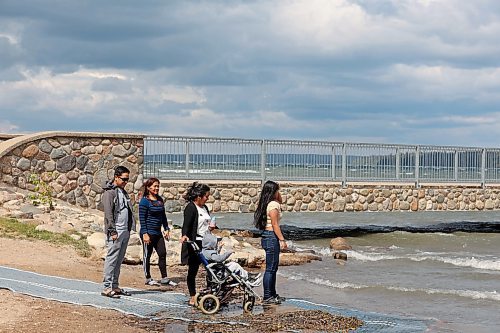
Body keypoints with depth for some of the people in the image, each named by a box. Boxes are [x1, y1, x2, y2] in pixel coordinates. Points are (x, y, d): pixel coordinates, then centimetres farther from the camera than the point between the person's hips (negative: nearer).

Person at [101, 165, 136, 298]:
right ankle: (107, 287, -8)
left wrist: (130, 228, 16)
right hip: (116, 231, -9)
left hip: (125, 231, 9)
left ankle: (115, 286, 15)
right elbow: (108, 213, -14)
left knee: (119, 260, 10)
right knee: (112, 258, -9)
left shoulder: (123, 192, 19)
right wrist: (112, 231, -18)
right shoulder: (109, 192, -8)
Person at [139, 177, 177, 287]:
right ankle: (148, 279, 13)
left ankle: (164, 278, 10)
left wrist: (166, 229, 14)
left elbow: (163, 216, 18)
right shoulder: (144, 201, -11)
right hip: (148, 233, -7)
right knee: (147, 256, 3)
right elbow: (142, 218, -13)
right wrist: (145, 233, -17)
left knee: (162, 253, 4)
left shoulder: (160, 200, 11)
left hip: (158, 233, 7)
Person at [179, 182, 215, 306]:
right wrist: (184, 235, -38)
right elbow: (186, 224, -22)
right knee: (193, 270, 2)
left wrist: (210, 227, 12)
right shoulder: (190, 208, -10)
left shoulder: (204, 208, 16)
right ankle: (192, 297, 10)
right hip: (194, 243, -8)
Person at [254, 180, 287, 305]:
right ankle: (267, 297, -3)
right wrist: (282, 240, -17)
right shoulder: (273, 205, -15)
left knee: (273, 268, 17)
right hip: (272, 237, -10)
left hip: (267, 236, 10)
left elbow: (280, 202, 32)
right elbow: (275, 224, -18)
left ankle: (272, 294, 24)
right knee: (270, 268, -6)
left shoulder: (266, 204, 13)